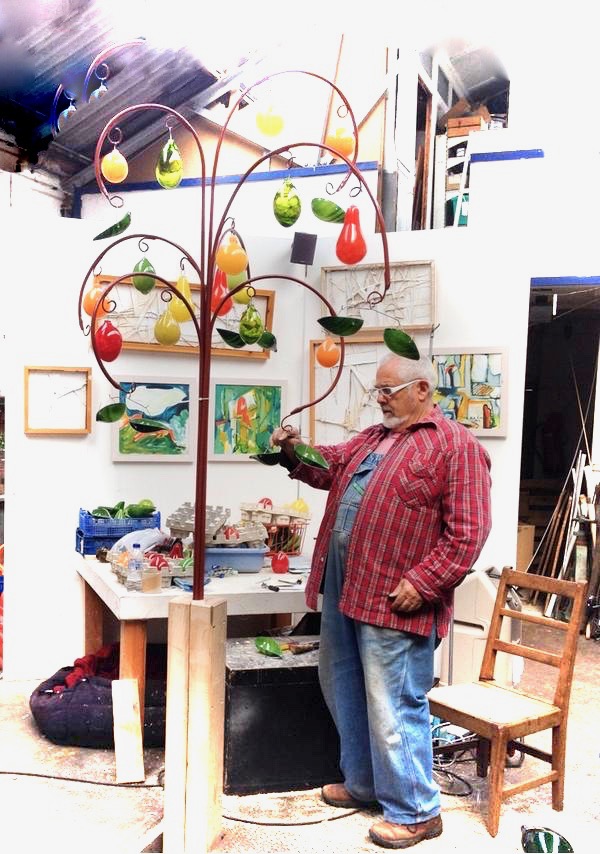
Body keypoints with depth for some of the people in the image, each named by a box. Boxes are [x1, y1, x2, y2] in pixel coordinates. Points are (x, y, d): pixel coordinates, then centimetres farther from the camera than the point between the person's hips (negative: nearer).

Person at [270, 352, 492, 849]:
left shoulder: (456, 447, -11)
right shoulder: (372, 438, 16)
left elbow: (468, 532, -16)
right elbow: (329, 467, 23)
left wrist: (421, 584, -20)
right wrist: (295, 452, 3)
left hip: (394, 600, -9)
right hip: (345, 586, 9)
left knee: (393, 708, 0)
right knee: (345, 693, 21)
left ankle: (415, 811, 21)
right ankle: (363, 784, 40)